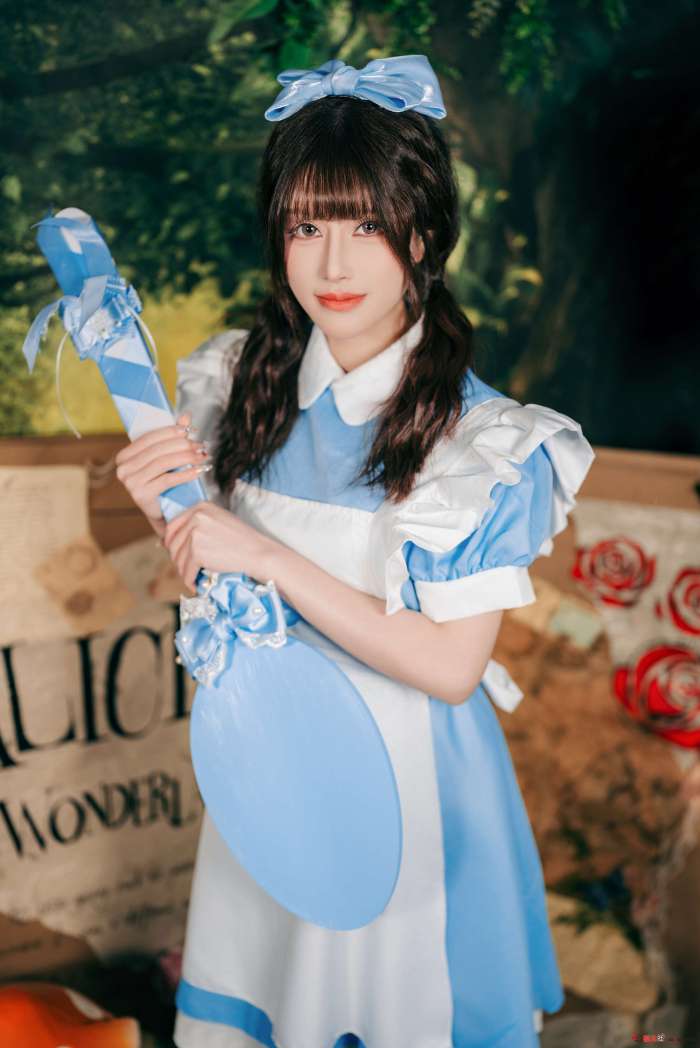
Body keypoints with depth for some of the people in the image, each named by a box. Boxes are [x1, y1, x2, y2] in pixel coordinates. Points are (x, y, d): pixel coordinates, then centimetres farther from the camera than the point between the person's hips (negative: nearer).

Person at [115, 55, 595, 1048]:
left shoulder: (482, 439, -21)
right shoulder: (247, 382, -6)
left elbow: (451, 665, -21)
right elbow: (217, 578, 5)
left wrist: (269, 558, -25)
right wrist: (169, 514, -17)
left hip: (404, 769, -4)